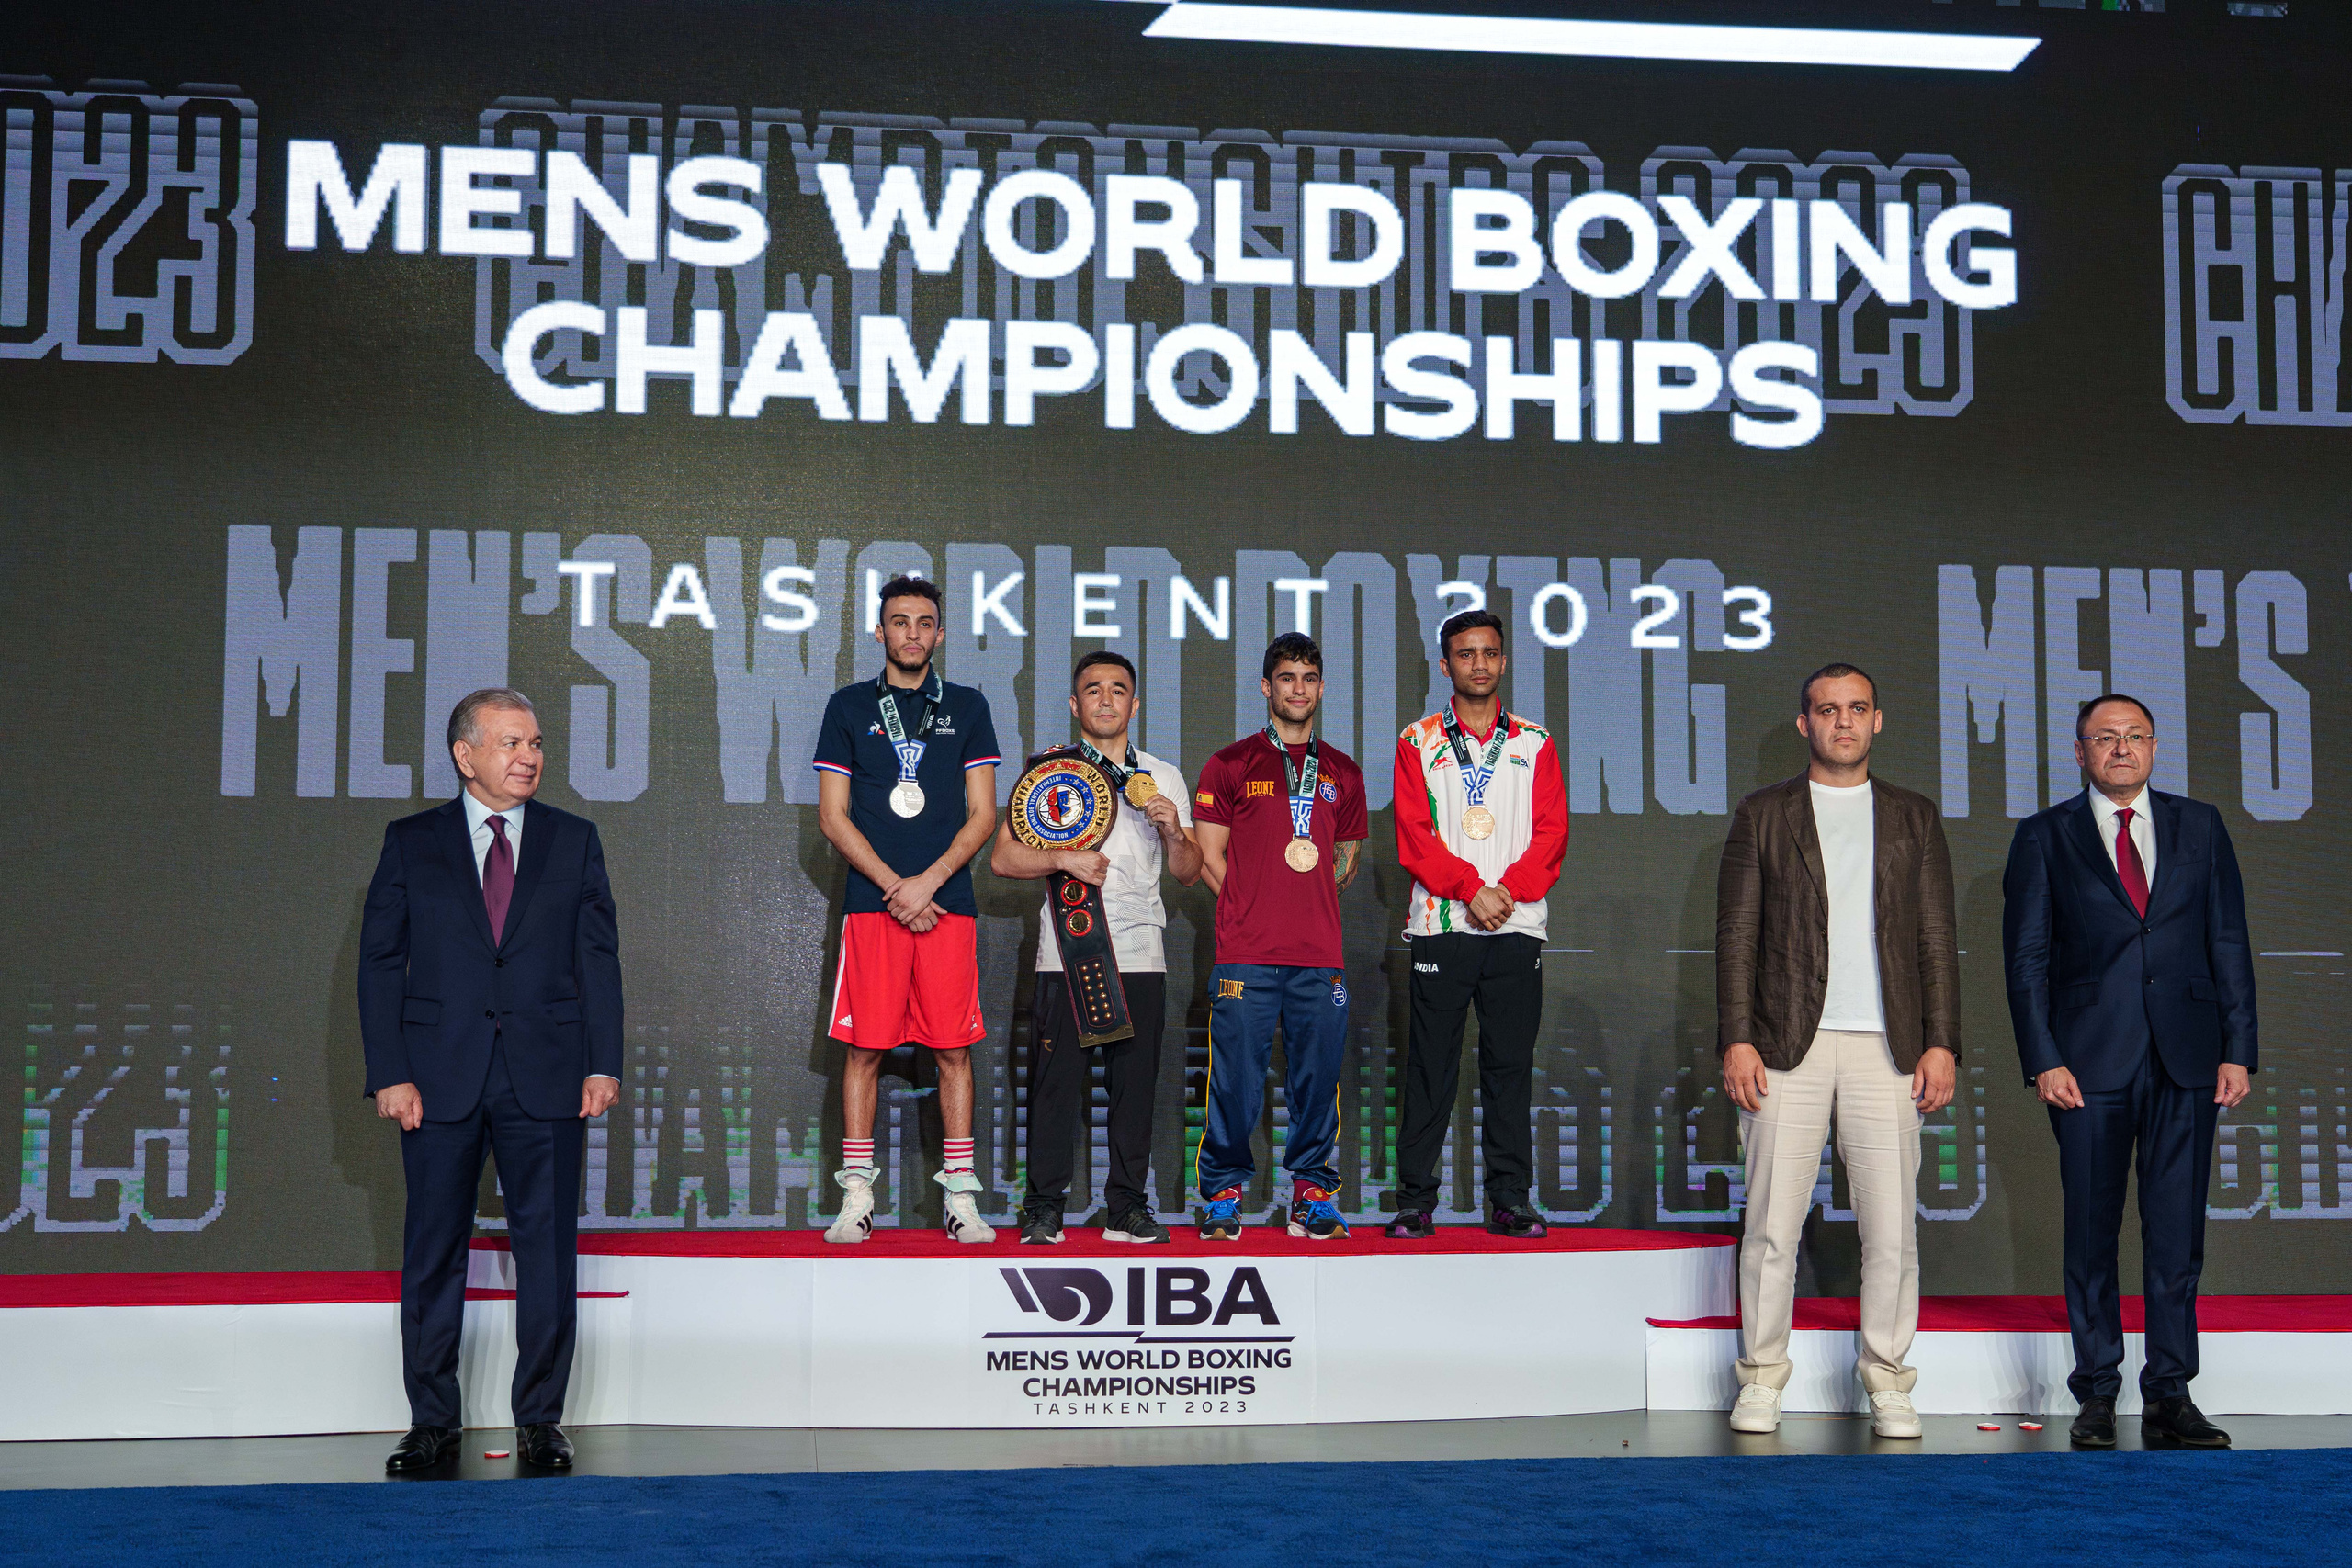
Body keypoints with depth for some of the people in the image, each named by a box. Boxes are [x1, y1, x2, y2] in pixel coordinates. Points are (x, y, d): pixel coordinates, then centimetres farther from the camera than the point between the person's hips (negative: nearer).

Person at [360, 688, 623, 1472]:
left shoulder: (575, 841, 9)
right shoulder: (411, 843, 7)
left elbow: (598, 956, 7)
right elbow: (380, 961, 4)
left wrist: (603, 1063, -3)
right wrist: (389, 1073, -5)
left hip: (546, 1076, 1)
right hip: (441, 1072, 0)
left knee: (548, 1248, 1)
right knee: (433, 1252, 4)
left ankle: (540, 1419, 10)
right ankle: (433, 1420, 14)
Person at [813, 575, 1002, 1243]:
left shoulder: (966, 707, 11)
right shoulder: (850, 706, 9)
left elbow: (982, 816, 7)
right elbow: (832, 817, 5)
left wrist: (928, 882, -7)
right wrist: (894, 886, -6)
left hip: (948, 903, 1)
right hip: (872, 903, -1)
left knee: (954, 1050, 0)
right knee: (864, 1048, -2)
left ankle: (960, 1194, 4)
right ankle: (857, 1196, 4)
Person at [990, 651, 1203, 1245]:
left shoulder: (1164, 778, 15)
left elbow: (1188, 873, 13)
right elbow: (1003, 856, 2)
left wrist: (1173, 830, -6)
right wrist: (1064, 859, -13)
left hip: (1140, 954, 2)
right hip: (1067, 948, -2)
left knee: (1135, 1084, 0)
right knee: (1057, 1080, -5)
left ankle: (1128, 1206, 8)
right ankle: (1043, 1207, 2)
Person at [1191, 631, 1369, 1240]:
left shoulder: (1342, 772, 15)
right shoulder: (1230, 766, 5)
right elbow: (1209, 857, 4)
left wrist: (1311, 901, 8)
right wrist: (1255, 905, -1)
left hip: (1320, 955, 3)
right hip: (1245, 954, -3)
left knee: (1318, 1076, 3)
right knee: (1235, 1075, -4)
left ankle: (1313, 1191, 13)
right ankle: (1224, 1193, 8)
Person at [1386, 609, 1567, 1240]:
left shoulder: (1534, 743, 13)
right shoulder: (1419, 743, 9)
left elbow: (1552, 831, 4)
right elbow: (1414, 834, -1)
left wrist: (1509, 888, -11)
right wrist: (1471, 889, -13)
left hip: (1516, 927, 1)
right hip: (1441, 925, -1)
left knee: (1510, 1065, 1)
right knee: (1431, 1066, -2)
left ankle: (1509, 1201, 6)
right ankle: (1415, 1202, 2)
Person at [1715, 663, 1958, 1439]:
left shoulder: (1914, 818, 12)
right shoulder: (1763, 815, 7)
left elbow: (1937, 940, 9)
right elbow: (1736, 936, 4)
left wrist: (1941, 1043, 0)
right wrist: (1736, 1040, -6)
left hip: (1885, 1048, 1)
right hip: (1788, 1046, -1)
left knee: (1891, 1228, 0)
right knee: (1772, 1223, -1)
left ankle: (1887, 1383, 11)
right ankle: (1762, 1378, 11)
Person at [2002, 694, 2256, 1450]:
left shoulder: (2200, 827, 10)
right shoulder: (2044, 838, 5)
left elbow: (2229, 943, 9)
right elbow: (2026, 958, 2)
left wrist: (2238, 1049, 1)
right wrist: (2044, 1060, -7)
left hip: (2186, 1061, 1)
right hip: (2090, 1062, -1)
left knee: (2177, 1232, 2)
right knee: (2092, 1231, 2)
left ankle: (2169, 1398, 8)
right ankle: (2097, 1395, 11)